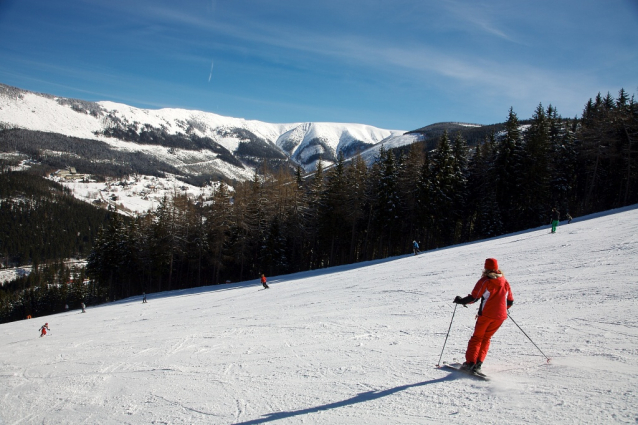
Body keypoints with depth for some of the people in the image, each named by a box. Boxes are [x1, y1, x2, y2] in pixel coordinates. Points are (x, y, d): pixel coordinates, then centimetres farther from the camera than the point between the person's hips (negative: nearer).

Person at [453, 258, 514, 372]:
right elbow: (510, 301, 15)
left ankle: (470, 362, 2)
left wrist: (460, 301, 2)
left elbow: (474, 298, -12)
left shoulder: (485, 281, -7)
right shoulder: (505, 282, 9)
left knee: (477, 337, 9)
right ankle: (478, 364, 9)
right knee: (486, 338, 16)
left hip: (486, 314, -4)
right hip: (500, 316, 4)